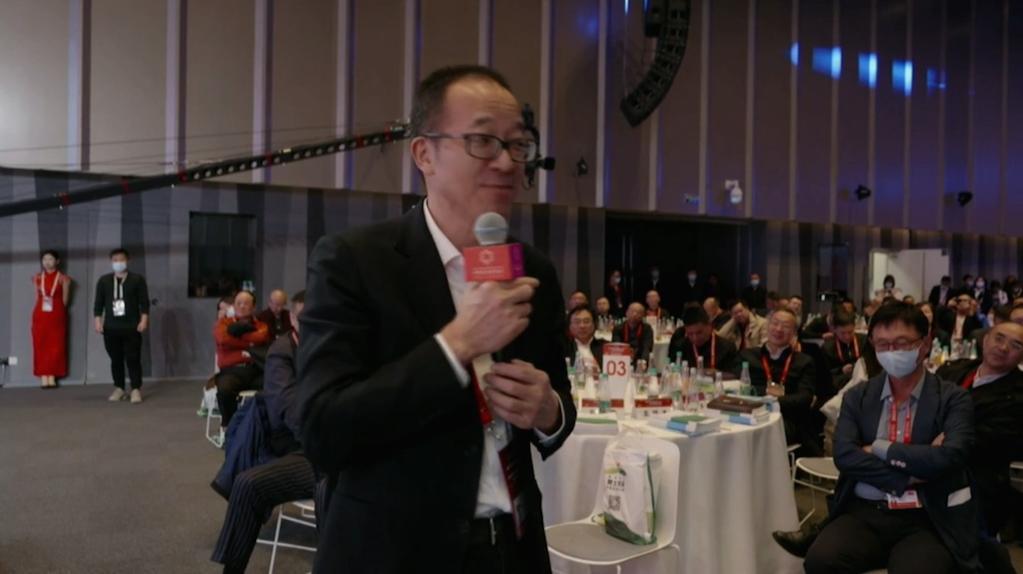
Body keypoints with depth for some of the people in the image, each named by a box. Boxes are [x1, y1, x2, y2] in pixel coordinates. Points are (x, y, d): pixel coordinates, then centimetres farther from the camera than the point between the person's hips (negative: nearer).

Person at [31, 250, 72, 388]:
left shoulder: (63, 278, 1)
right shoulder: (37, 278, 9)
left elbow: (64, 300, 3)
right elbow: (37, 298, 12)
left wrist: (52, 304, 0)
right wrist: (42, 307, 3)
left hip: (57, 315, -2)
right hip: (40, 315, 2)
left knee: (56, 346, -2)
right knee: (40, 346, 0)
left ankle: (52, 378, 4)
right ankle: (44, 378, 2)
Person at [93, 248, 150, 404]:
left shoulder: (137, 279, 2)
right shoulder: (104, 280, 11)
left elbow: (144, 301, -1)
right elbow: (98, 303, 11)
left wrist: (144, 319, -9)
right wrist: (97, 320, 2)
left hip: (131, 327, -3)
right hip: (111, 328, 3)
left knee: (133, 359, -5)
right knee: (115, 359, 8)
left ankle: (136, 390, -2)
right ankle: (119, 388, 18)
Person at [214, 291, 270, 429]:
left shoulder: (261, 325, 19)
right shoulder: (224, 323, 18)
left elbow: (261, 338, -5)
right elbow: (223, 339, -4)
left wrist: (237, 331, 0)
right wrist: (249, 343, 2)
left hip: (256, 370, 1)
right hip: (231, 371, 0)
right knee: (225, 390, -35)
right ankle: (229, 425, -11)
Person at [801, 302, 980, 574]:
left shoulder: (953, 399, 2)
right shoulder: (857, 396, 8)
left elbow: (949, 458, -15)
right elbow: (844, 456, -6)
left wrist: (878, 448, -9)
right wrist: (911, 475, -13)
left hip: (926, 520, -2)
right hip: (864, 513, 2)